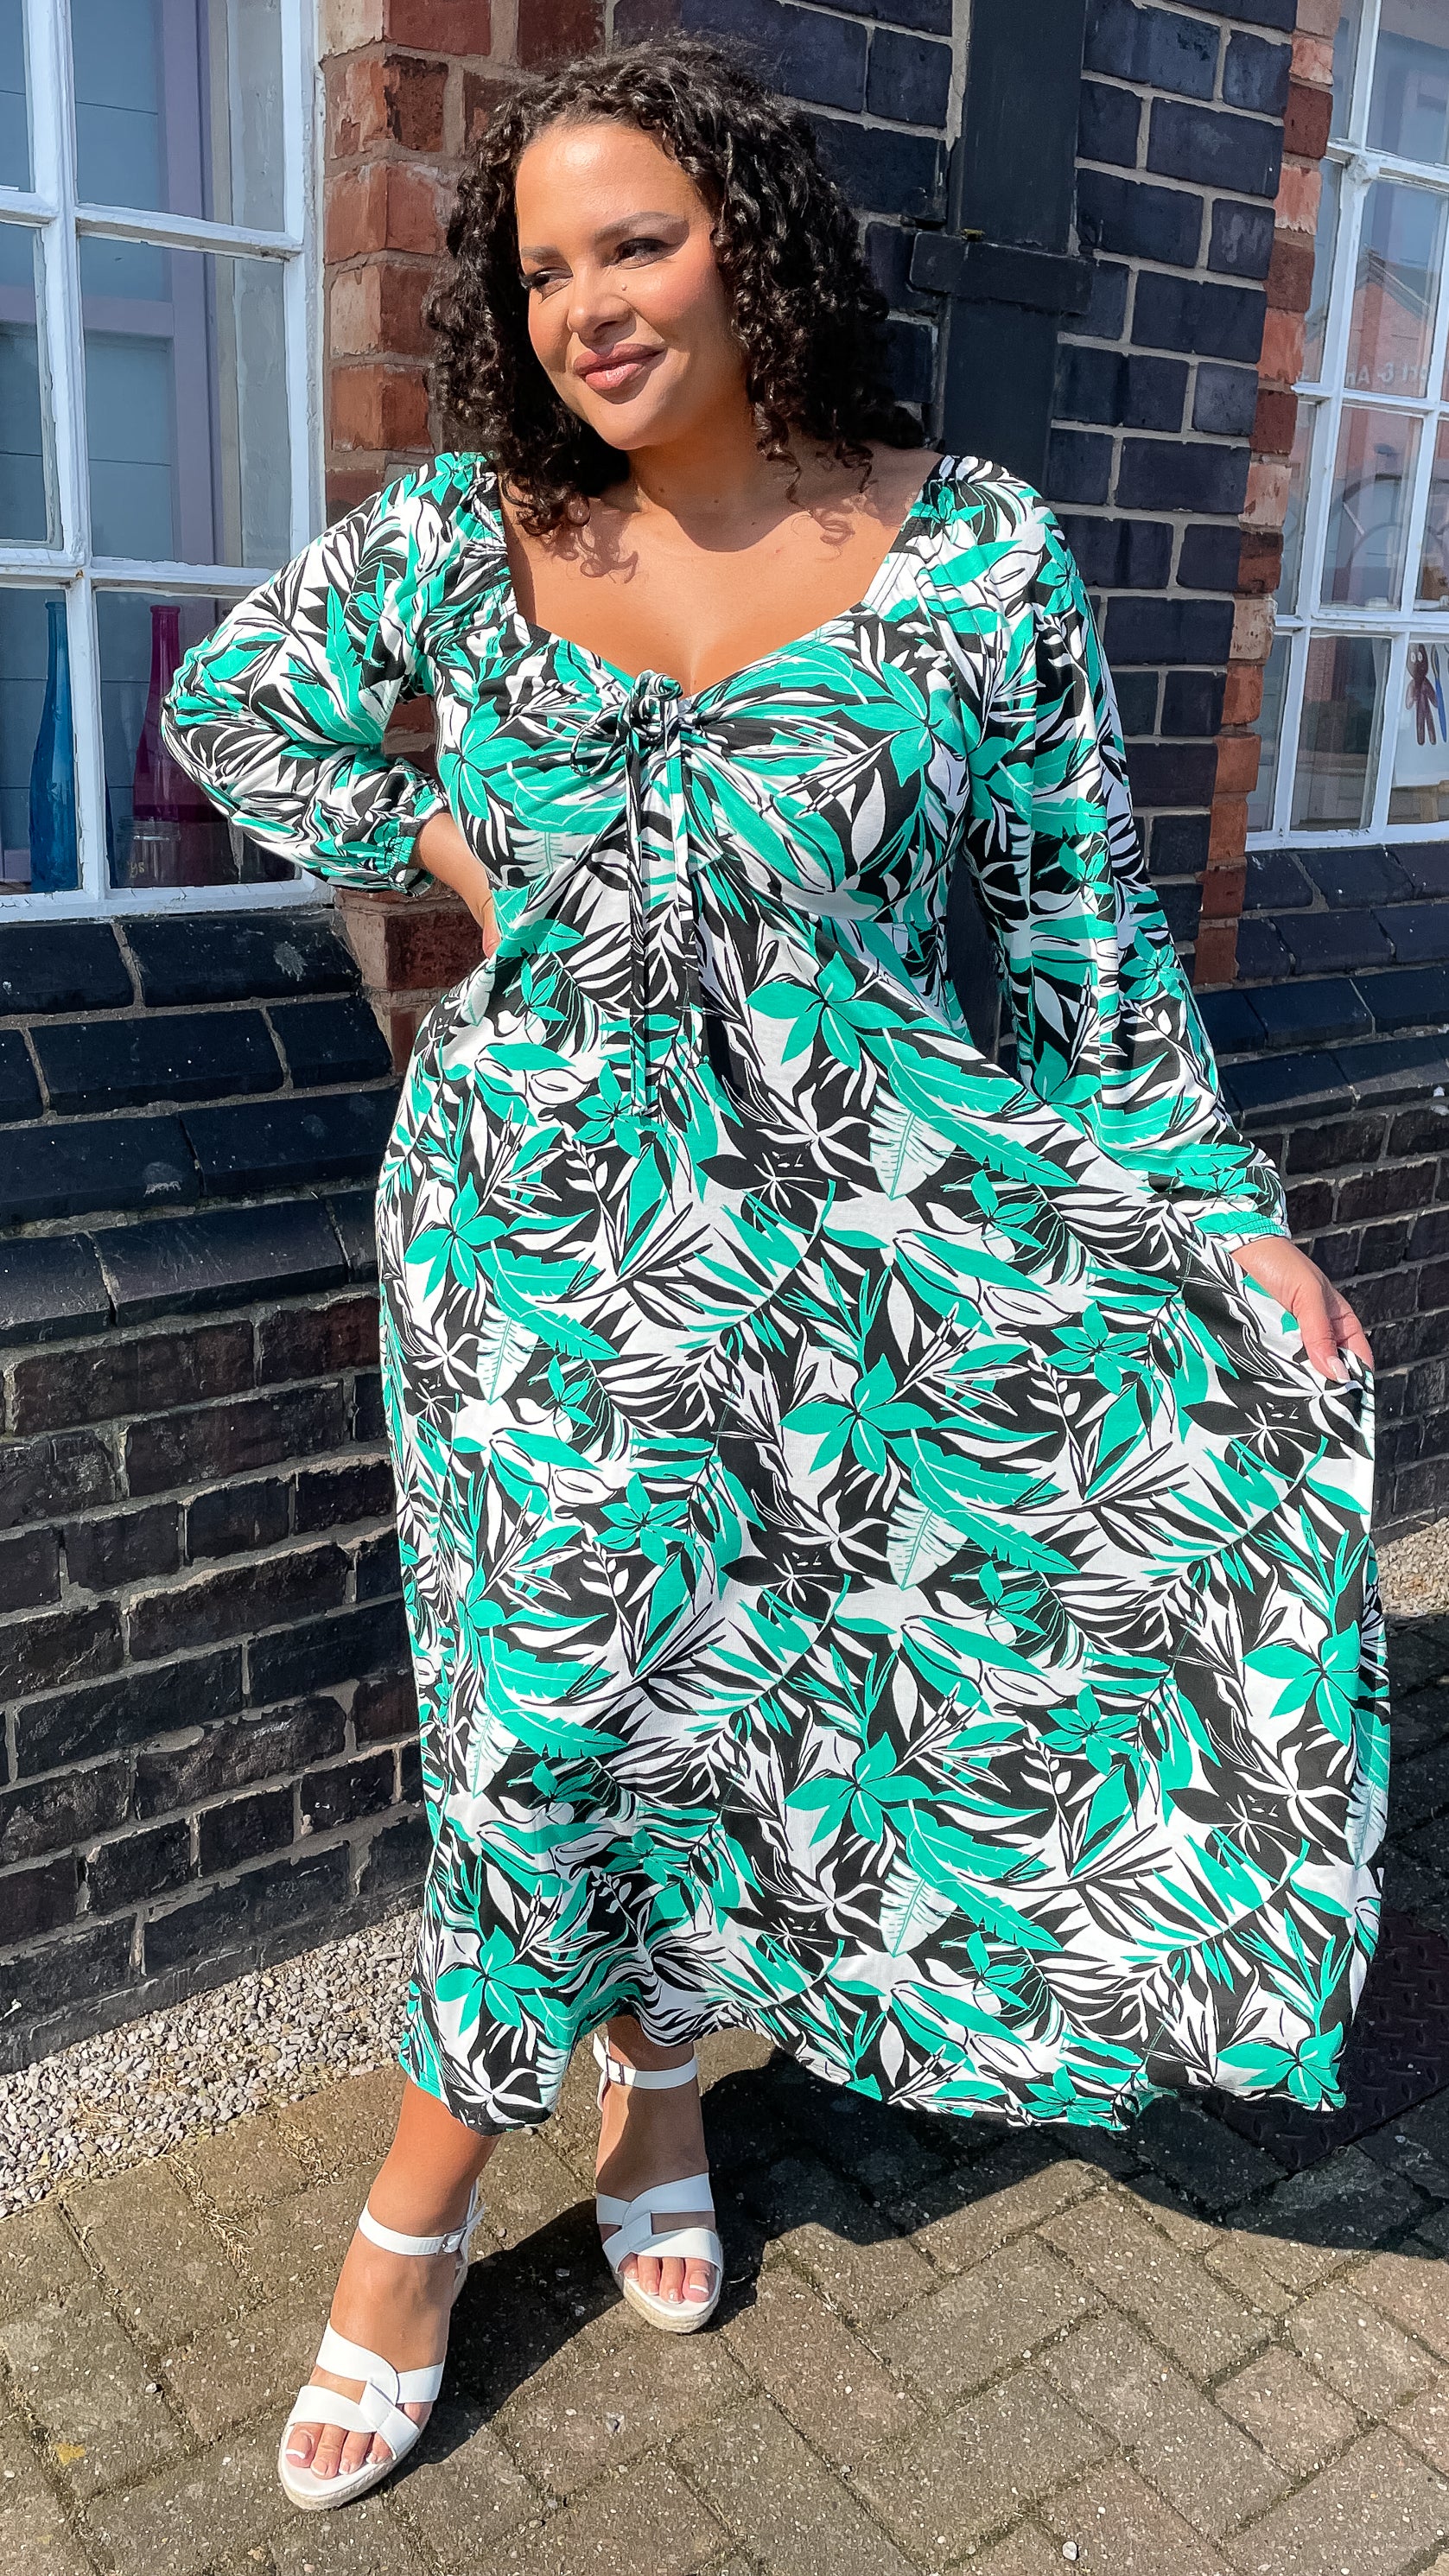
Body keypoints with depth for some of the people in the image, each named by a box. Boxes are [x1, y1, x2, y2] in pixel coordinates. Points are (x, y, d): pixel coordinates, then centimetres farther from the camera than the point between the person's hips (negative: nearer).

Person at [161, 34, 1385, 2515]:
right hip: (546, 1224, 0)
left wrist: (1230, 1216, -5)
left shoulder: (975, 556, -2)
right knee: (562, 1685, 3)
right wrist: (423, 840, 1)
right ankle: (433, 2191, 27)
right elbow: (229, 693, 17)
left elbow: (1084, 935, 0)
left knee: (740, 1674, 7)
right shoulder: (461, 538, 2)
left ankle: (652, 2072, 37)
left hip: (852, 1246, 1)